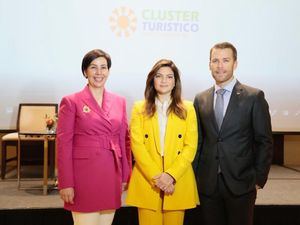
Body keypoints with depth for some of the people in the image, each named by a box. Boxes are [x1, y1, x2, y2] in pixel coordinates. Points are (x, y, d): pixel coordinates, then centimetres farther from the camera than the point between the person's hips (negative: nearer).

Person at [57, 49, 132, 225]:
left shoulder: (119, 102, 10)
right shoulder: (71, 102, -2)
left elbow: (125, 141, 13)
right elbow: (63, 144, -5)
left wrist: (126, 177, 9)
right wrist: (66, 184, -10)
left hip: (112, 175, 4)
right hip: (84, 174, -4)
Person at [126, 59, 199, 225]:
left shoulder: (187, 109, 7)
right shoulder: (140, 109, 6)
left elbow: (191, 146, 0)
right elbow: (137, 145, -3)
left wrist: (171, 175, -12)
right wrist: (156, 177, -13)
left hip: (178, 182, 1)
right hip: (147, 182, 0)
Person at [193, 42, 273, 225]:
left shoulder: (254, 97, -3)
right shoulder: (200, 99, 7)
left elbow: (265, 142, -2)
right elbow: (198, 141, 10)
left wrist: (259, 179, -4)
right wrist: (195, 176, 6)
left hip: (240, 183, -3)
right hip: (208, 184, 3)